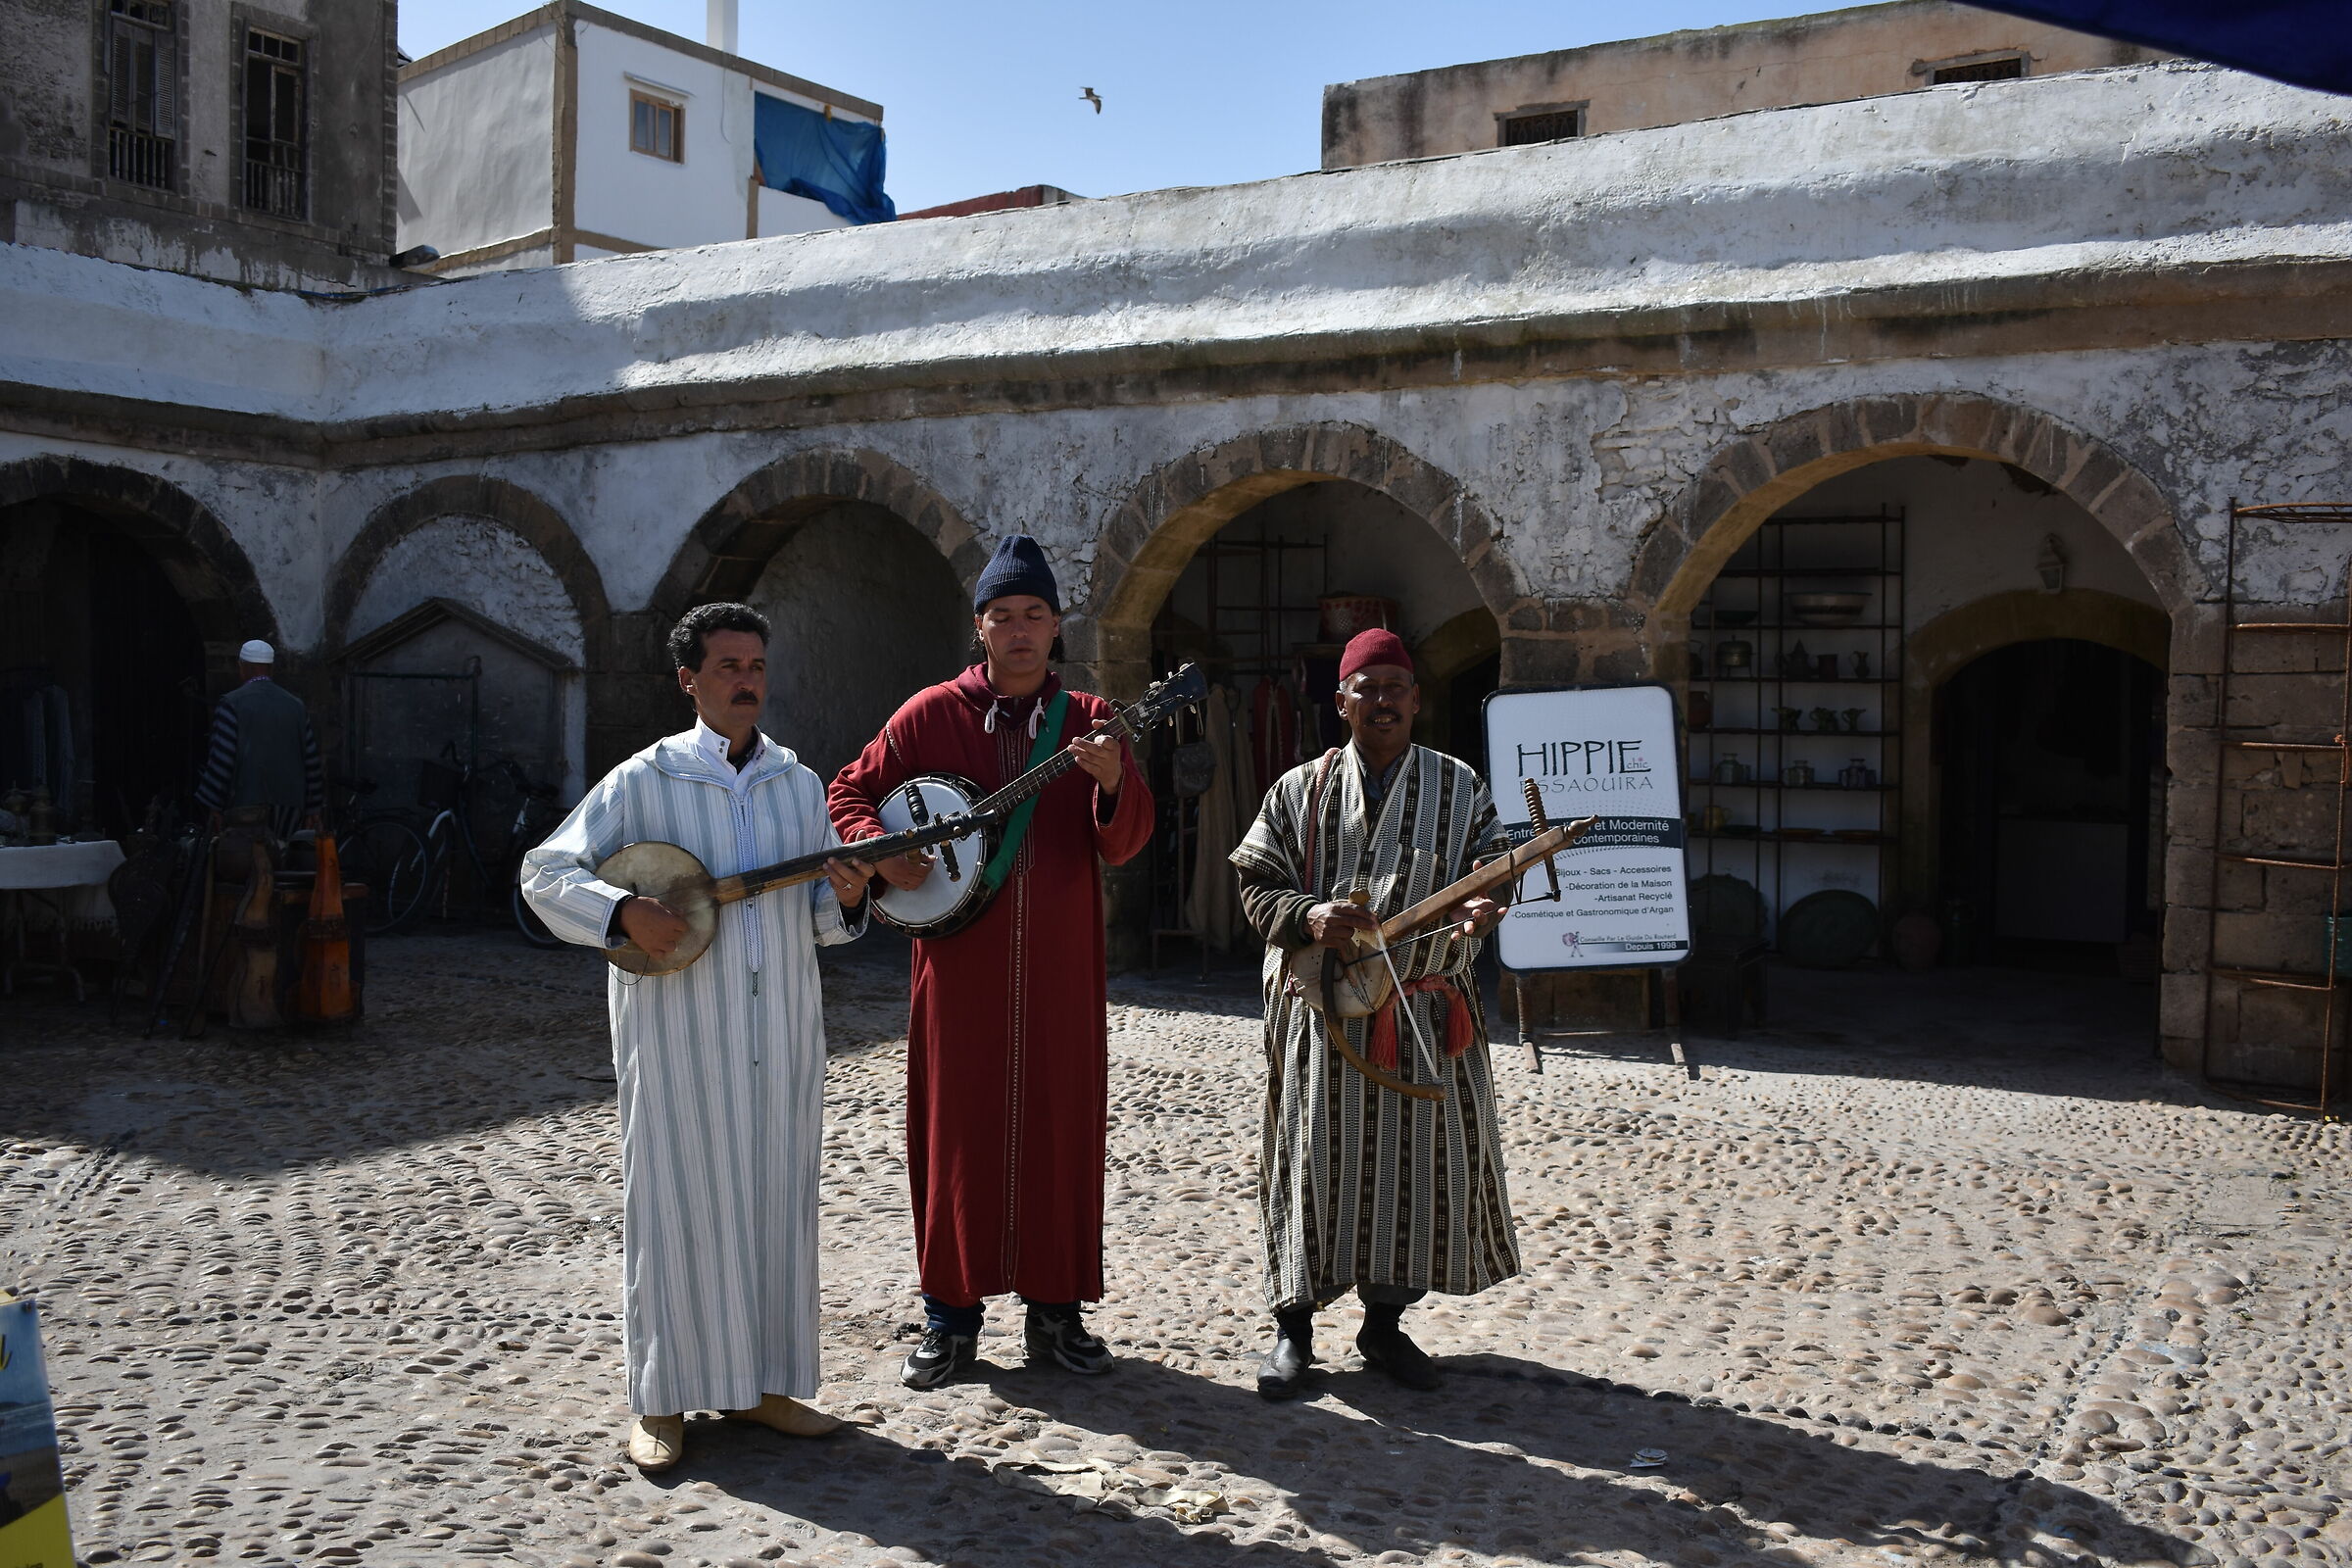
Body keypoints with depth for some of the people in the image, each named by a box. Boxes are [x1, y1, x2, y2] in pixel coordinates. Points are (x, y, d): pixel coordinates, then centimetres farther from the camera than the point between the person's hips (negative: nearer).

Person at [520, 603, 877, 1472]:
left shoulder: (799, 783, 11)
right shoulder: (644, 779, -2)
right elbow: (545, 871, -3)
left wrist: (845, 899, -8)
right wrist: (624, 911, -19)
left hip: (781, 1031, 4)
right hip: (678, 1031, -4)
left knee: (777, 1198, 9)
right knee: (678, 1203, 1)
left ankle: (762, 1382, 22)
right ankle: (662, 1400, 13)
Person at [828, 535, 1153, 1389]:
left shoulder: (1089, 720, 4)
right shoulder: (931, 713, 2)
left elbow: (1125, 842, -5)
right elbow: (849, 792, 9)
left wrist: (1113, 781, -25)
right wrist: (880, 848, -11)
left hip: (1060, 966, 1)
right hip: (961, 964, -1)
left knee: (1061, 1127, 6)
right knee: (955, 1129, 5)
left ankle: (1056, 1310, 19)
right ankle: (951, 1316, 17)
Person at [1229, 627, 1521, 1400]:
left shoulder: (1459, 787, 6)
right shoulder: (1299, 790, 4)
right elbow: (1256, 888, 3)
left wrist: (1481, 908, -22)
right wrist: (1307, 915, -17)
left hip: (1428, 1014, 2)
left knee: (1422, 1163, 6)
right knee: (1312, 1162, 2)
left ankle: (1385, 1323, 25)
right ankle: (1293, 1327, 18)